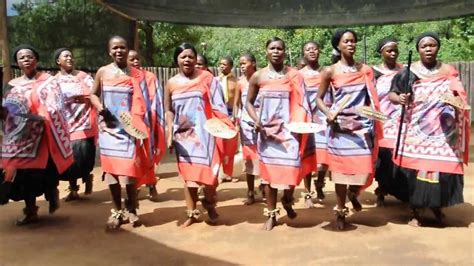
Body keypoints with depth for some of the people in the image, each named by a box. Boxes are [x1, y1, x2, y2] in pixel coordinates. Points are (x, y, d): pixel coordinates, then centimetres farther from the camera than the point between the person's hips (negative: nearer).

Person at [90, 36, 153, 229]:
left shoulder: (136, 75, -1)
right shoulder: (102, 72, 3)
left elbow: (142, 104, -1)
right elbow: (93, 94, 12)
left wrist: (140, 127, -11)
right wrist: (101, 109, -8)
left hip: (129, 127, -1)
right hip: (108, 127, 2)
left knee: (131, 169, -2)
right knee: (111, 169, 5)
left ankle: (131, 209, 16)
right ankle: (117, 211, 19)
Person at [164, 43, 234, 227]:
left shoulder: (207, 78, -2)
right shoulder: (171, 83, 6)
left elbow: (217, 106, -1)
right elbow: (169, 111, 10)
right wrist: (169, 134, 1)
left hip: (204, 133, -2)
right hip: (183, 134, 2)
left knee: (209, 172, -2)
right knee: (188, 174, 7)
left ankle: (210, 206, 25)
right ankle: (191, 213, 19)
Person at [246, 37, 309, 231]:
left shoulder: (295, 75, 1)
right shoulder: (258, 77, 1)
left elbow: (300, 103, 4)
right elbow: (249, 102, 10)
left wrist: (301, 124, -11)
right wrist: (256, 121, -7)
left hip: (289, 129, 0)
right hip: (267, 130, 1)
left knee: (292, 168, -9)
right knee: (269, 170, 6)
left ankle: (287, 200, 24)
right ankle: (271, 214, 20)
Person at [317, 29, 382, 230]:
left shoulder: (365, 70, 7)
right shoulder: (330, 71, -1)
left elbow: (371, 99, 13)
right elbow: (319, 98, 3)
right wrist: (328, 112, -15)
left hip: (362, 125, 2)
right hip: (340, 126, -2)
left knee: (365, 168, -2)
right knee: (342, 168, 2)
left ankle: (353, 193, 32)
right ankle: (340, 211, 20)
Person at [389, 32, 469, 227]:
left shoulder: (448, 72, 7)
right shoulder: (409, 72, 0)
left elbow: (459, 98, 12)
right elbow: (391, 94, 0)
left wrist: (456, 102, -11)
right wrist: (399, 98, -22)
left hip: (442, 131, 2)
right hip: (416, 130, -2)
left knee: (441, 167, 1)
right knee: (415, 168, -2)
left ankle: (437, 206, 24)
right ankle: (415, 212, 12)